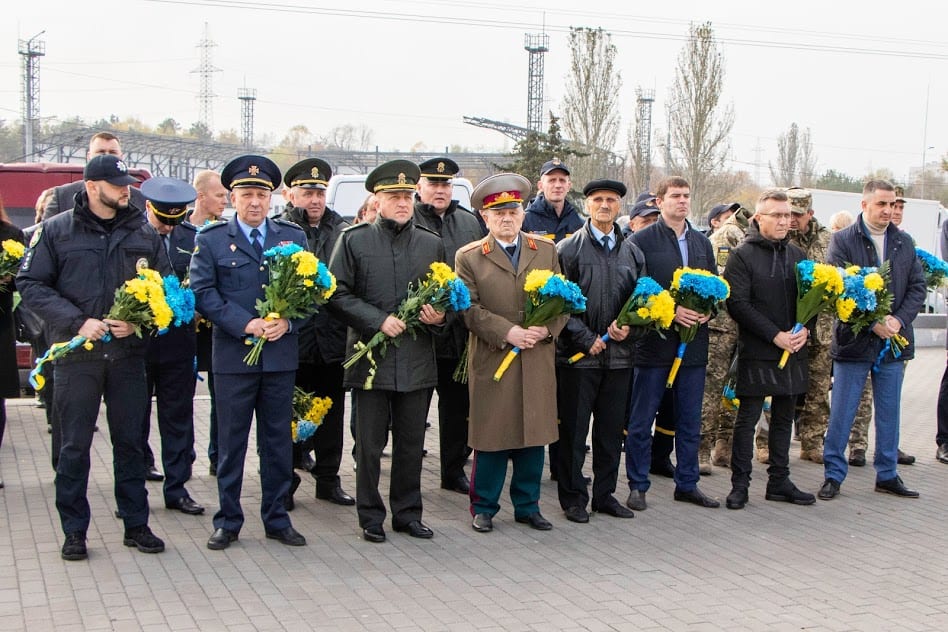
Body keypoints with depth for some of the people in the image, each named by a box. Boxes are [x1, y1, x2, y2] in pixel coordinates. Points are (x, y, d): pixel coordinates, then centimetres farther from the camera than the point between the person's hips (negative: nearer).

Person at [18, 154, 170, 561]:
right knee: (75, 445, 4)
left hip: (128, 353, 2)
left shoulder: (144, 233, 7)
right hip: (76, 355, -2)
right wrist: (78, 322, -14)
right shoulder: (56, 231, -1)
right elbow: (31, 284, -3)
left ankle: (136, 525, 20)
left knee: (130, 442, 9)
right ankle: (74, 531, 15)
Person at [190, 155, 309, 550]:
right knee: (231, 442, 5)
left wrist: (287, 321, -11)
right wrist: (246, 324, -16)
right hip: (233, 356, -2)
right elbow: (203, 293, -6)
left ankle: (277, 519, 19)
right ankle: (227, 522, 15)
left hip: (281, 356, 2)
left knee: (278, 441, 9)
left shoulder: (294, 237, 9)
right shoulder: (211, 240, 2)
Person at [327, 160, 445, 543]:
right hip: (370, 357, -3)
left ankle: (408, 513, 22)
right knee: (370, 445, 4)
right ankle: (371, 517, 15)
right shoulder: (354, 240, 1)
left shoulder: (432, 244, 11)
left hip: (418, 361, 3)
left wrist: (440, 316, -5)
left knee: (411, 443, 10)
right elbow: (337, 294, -4)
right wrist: (379, 320, -14)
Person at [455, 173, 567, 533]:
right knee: (491, 437, 3)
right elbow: (470, 310, -6)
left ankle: (527, 506, 21)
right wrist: (508, 333, -17)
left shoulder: (547, 251, 11)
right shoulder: (469, 257, 2)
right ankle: (483, 507, 16)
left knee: (533, 435, 8)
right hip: (491, 361, -3)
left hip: (538, 361, 3)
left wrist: (546, 328, -11)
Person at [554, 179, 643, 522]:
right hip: (577, 353, -4)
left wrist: (628, 323, -3)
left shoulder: (632, 252, 11)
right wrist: (586, 338, -13)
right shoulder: (568, 249, -3)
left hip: (618, 354, 4)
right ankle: (573, 497, 13)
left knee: (611, 430, 11)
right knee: (574, 430, 2)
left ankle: (605, 494, 23)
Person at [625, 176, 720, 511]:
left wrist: (707, 311, -4)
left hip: (694, 344, 5)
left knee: (690, 420, 12)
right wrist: (670, 311, -18)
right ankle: (638, 485, 12)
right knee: (642, 419, 2)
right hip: (654, 342, -5)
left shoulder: (702, 243, 14)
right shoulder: (642, 241, -5)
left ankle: (687, 483, 22)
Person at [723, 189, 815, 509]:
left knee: (784, 419, 13)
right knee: (747, 419, 1)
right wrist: (776, 335, -17)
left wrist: (804, 330, -6)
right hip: (756, 353, -6)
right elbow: (737, 303, -14)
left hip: (793, 351, 6)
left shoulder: (797, 255, 12)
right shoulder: (742, 255, -6)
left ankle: (779, 481, 22)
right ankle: (739, 485, 8)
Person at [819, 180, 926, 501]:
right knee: (842, 412, 1)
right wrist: (872, 323, -17)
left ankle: (887, 474, 22)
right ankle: (833, 474, 11)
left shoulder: (904, 242, 8)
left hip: (893, 341, 4)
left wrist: (899, 321, -8)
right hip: (854, 340, -4)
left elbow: (918, 287, 7)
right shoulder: (843, 240, -5)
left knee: (889, 412, 11)